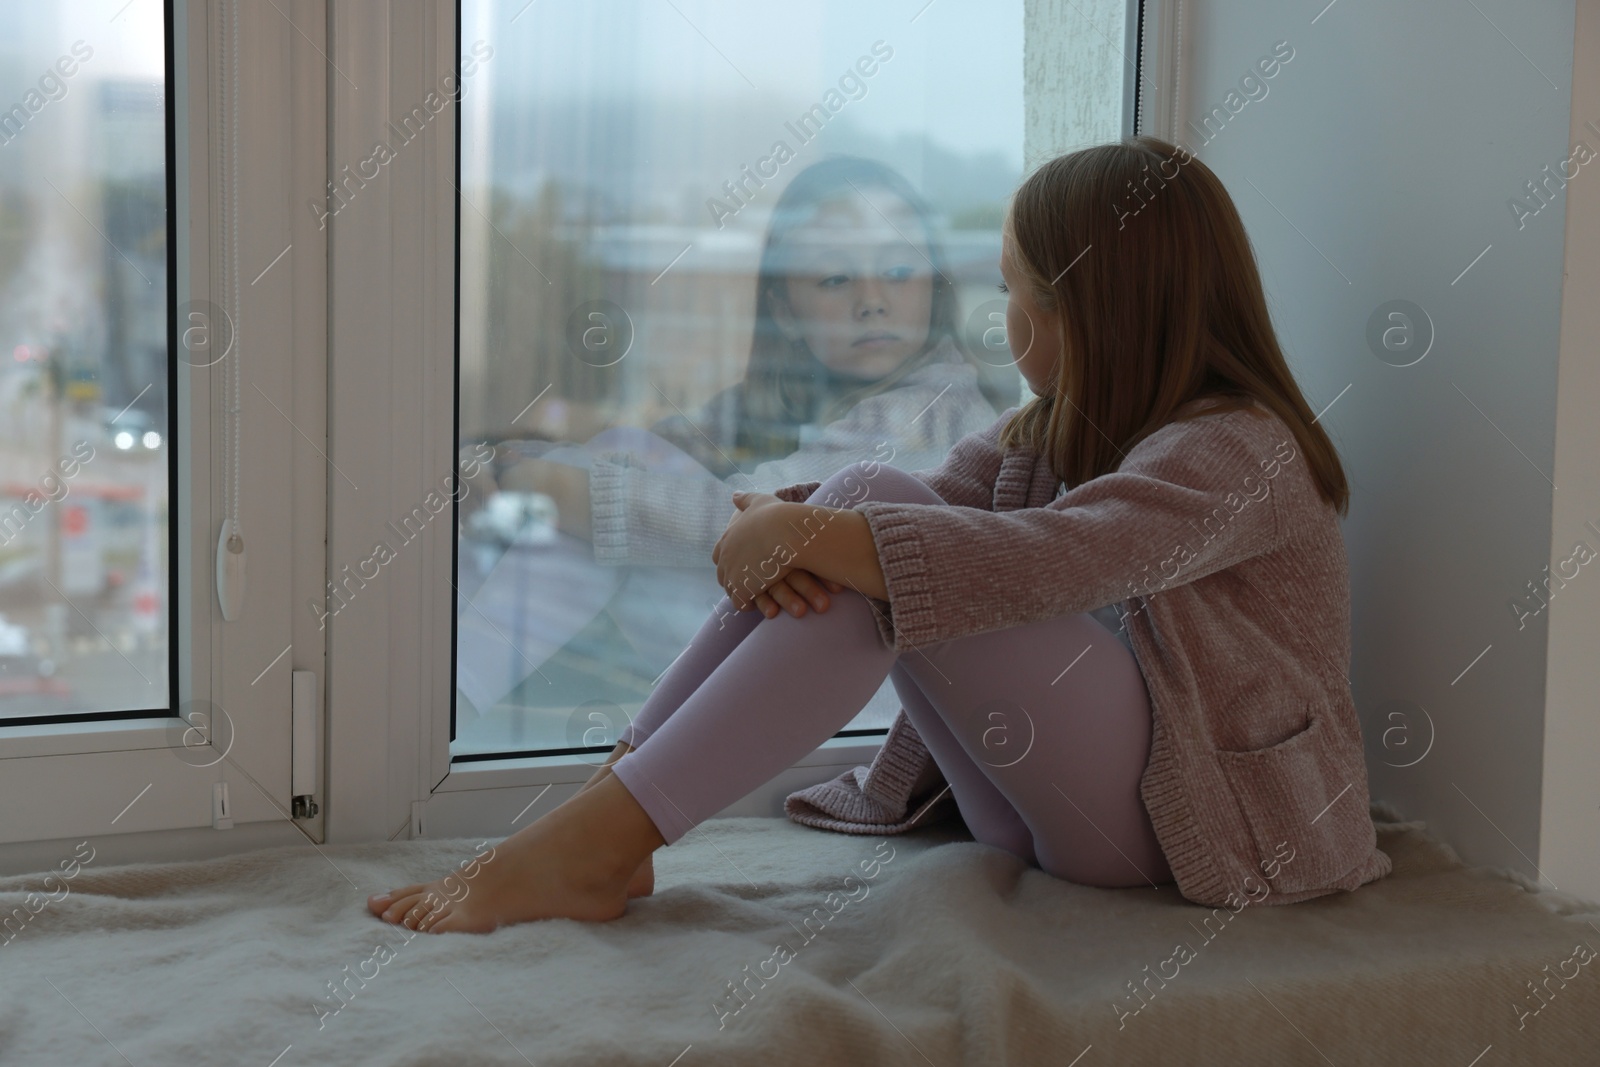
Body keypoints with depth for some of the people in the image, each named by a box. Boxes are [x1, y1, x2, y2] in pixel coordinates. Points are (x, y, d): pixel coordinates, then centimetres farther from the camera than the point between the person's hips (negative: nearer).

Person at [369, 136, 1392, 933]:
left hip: (1210, 821, -8)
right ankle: (607, 814, -18)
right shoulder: (1057, 427, 15)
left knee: (884, 560, -25)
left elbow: (1042, 562, -31)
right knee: (866, 506, -10)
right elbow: (941, 495, 0)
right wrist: (780, 520, -21)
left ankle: (595, 843, -27)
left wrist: (808, 534, -29)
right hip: (1063, 812, 8)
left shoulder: (1240, 452, -15)